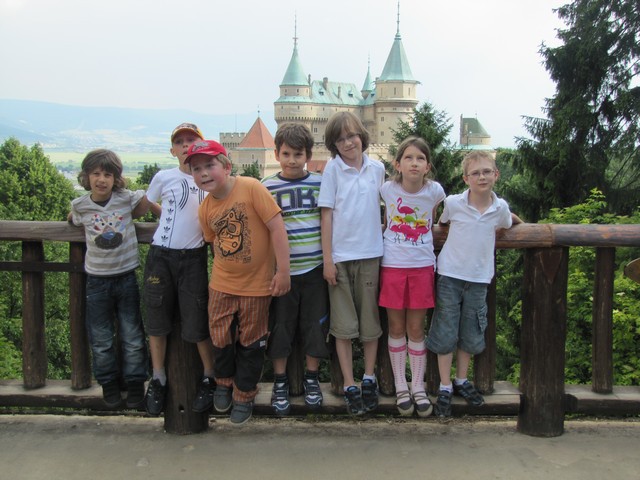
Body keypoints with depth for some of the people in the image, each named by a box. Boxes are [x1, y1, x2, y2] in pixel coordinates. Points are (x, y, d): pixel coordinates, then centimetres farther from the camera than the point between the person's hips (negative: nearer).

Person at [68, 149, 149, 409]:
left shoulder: (127, 199, -10)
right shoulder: (80, 205, -5)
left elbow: (148, 204, 7)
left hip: (126, 277, -1)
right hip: (97, 280, 1)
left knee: (133, 337, 7)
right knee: (101, 339, 11)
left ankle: (135, 382, 23)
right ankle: (109, 383, 28)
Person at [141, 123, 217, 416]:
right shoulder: (164, 177, -1)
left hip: (194, 256, 0)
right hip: (161, 256, 1)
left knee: (198, 322, -1)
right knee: (157, 318, 7)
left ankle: (209, 378, 15)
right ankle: (158, 380, 20)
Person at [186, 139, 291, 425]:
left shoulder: (250, 188, -20)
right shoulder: (205, 209, -2)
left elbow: (277, 227, -20)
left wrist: (283, 270, -20)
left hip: (256, 284, -4)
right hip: (221, 284, 4)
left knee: (250, 343, 11)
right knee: (221, 338, 15)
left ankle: (244, 396, 31)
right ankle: (224, 383, 42)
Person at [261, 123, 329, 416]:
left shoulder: (320, 182, 4)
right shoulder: (267, 187, 0)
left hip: (314, 267, 1)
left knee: (315, 324, 9)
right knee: (280, 326, 7)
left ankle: (311, 378, 27)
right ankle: (280, 382, 23)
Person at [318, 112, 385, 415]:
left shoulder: (377, 169, 4)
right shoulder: (333, 168, -4)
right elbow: (326, 214, -5)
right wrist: (327, 259, -8)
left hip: (370, 254, 2)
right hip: (341, 256, -2)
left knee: (370, 320, 10)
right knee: (343, 324, 5)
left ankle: (369, 377, 25)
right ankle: (349, 385, 14)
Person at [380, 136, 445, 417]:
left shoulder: (435, 191, -7)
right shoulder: (387, 189, -8)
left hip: (422, 266, 0)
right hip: (392, 266, 0)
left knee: (416, 329, 8)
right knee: (396, 328, 8)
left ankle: (418, 387, 21)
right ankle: (400, 387, 22)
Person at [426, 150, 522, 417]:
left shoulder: (500, 208, -4)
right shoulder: (453, 203, -11)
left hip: (479, 278, 2)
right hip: (450, 275, -2)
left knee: (471, 334, 12)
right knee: (445, 333, 2)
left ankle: (461, 380, 32)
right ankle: (445, 387, 15)